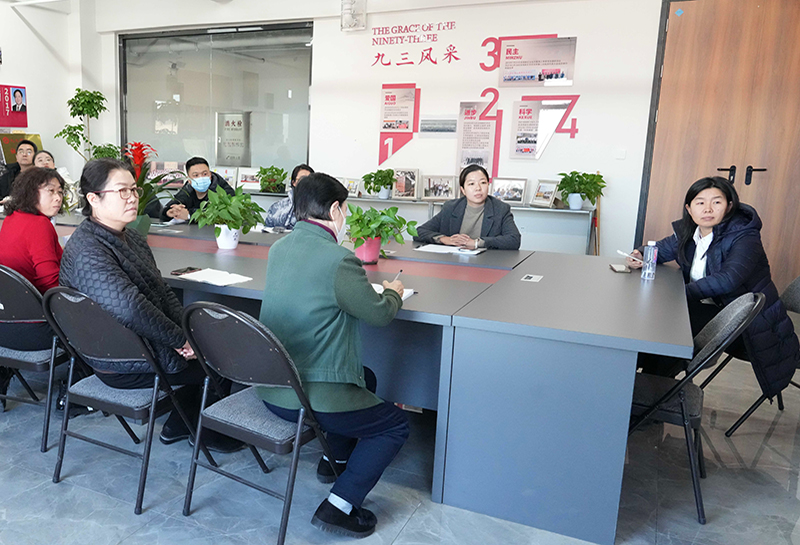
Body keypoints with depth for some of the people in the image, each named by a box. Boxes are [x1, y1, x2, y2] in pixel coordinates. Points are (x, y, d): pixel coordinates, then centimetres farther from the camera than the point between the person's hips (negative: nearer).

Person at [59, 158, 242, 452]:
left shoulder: (130, 237, 6)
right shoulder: (86, 251, -25)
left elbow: (162, 292, 7)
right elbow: (131, 308, -36)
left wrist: (186, 329, -8)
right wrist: (182, 340, -25)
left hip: (142, 342, 9)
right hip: (124, 366, -9)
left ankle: (179, 424, 23)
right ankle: (207, 431, 23)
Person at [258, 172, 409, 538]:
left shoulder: (278, 249, 3)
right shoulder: (339, 261, -21)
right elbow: (380, 315, -9)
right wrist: (394, 292, 12)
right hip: (311, 397, -9)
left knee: (364, 378, 30)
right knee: (397, 425, 10)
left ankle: (335, 458, 41)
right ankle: (339, 507, 3)